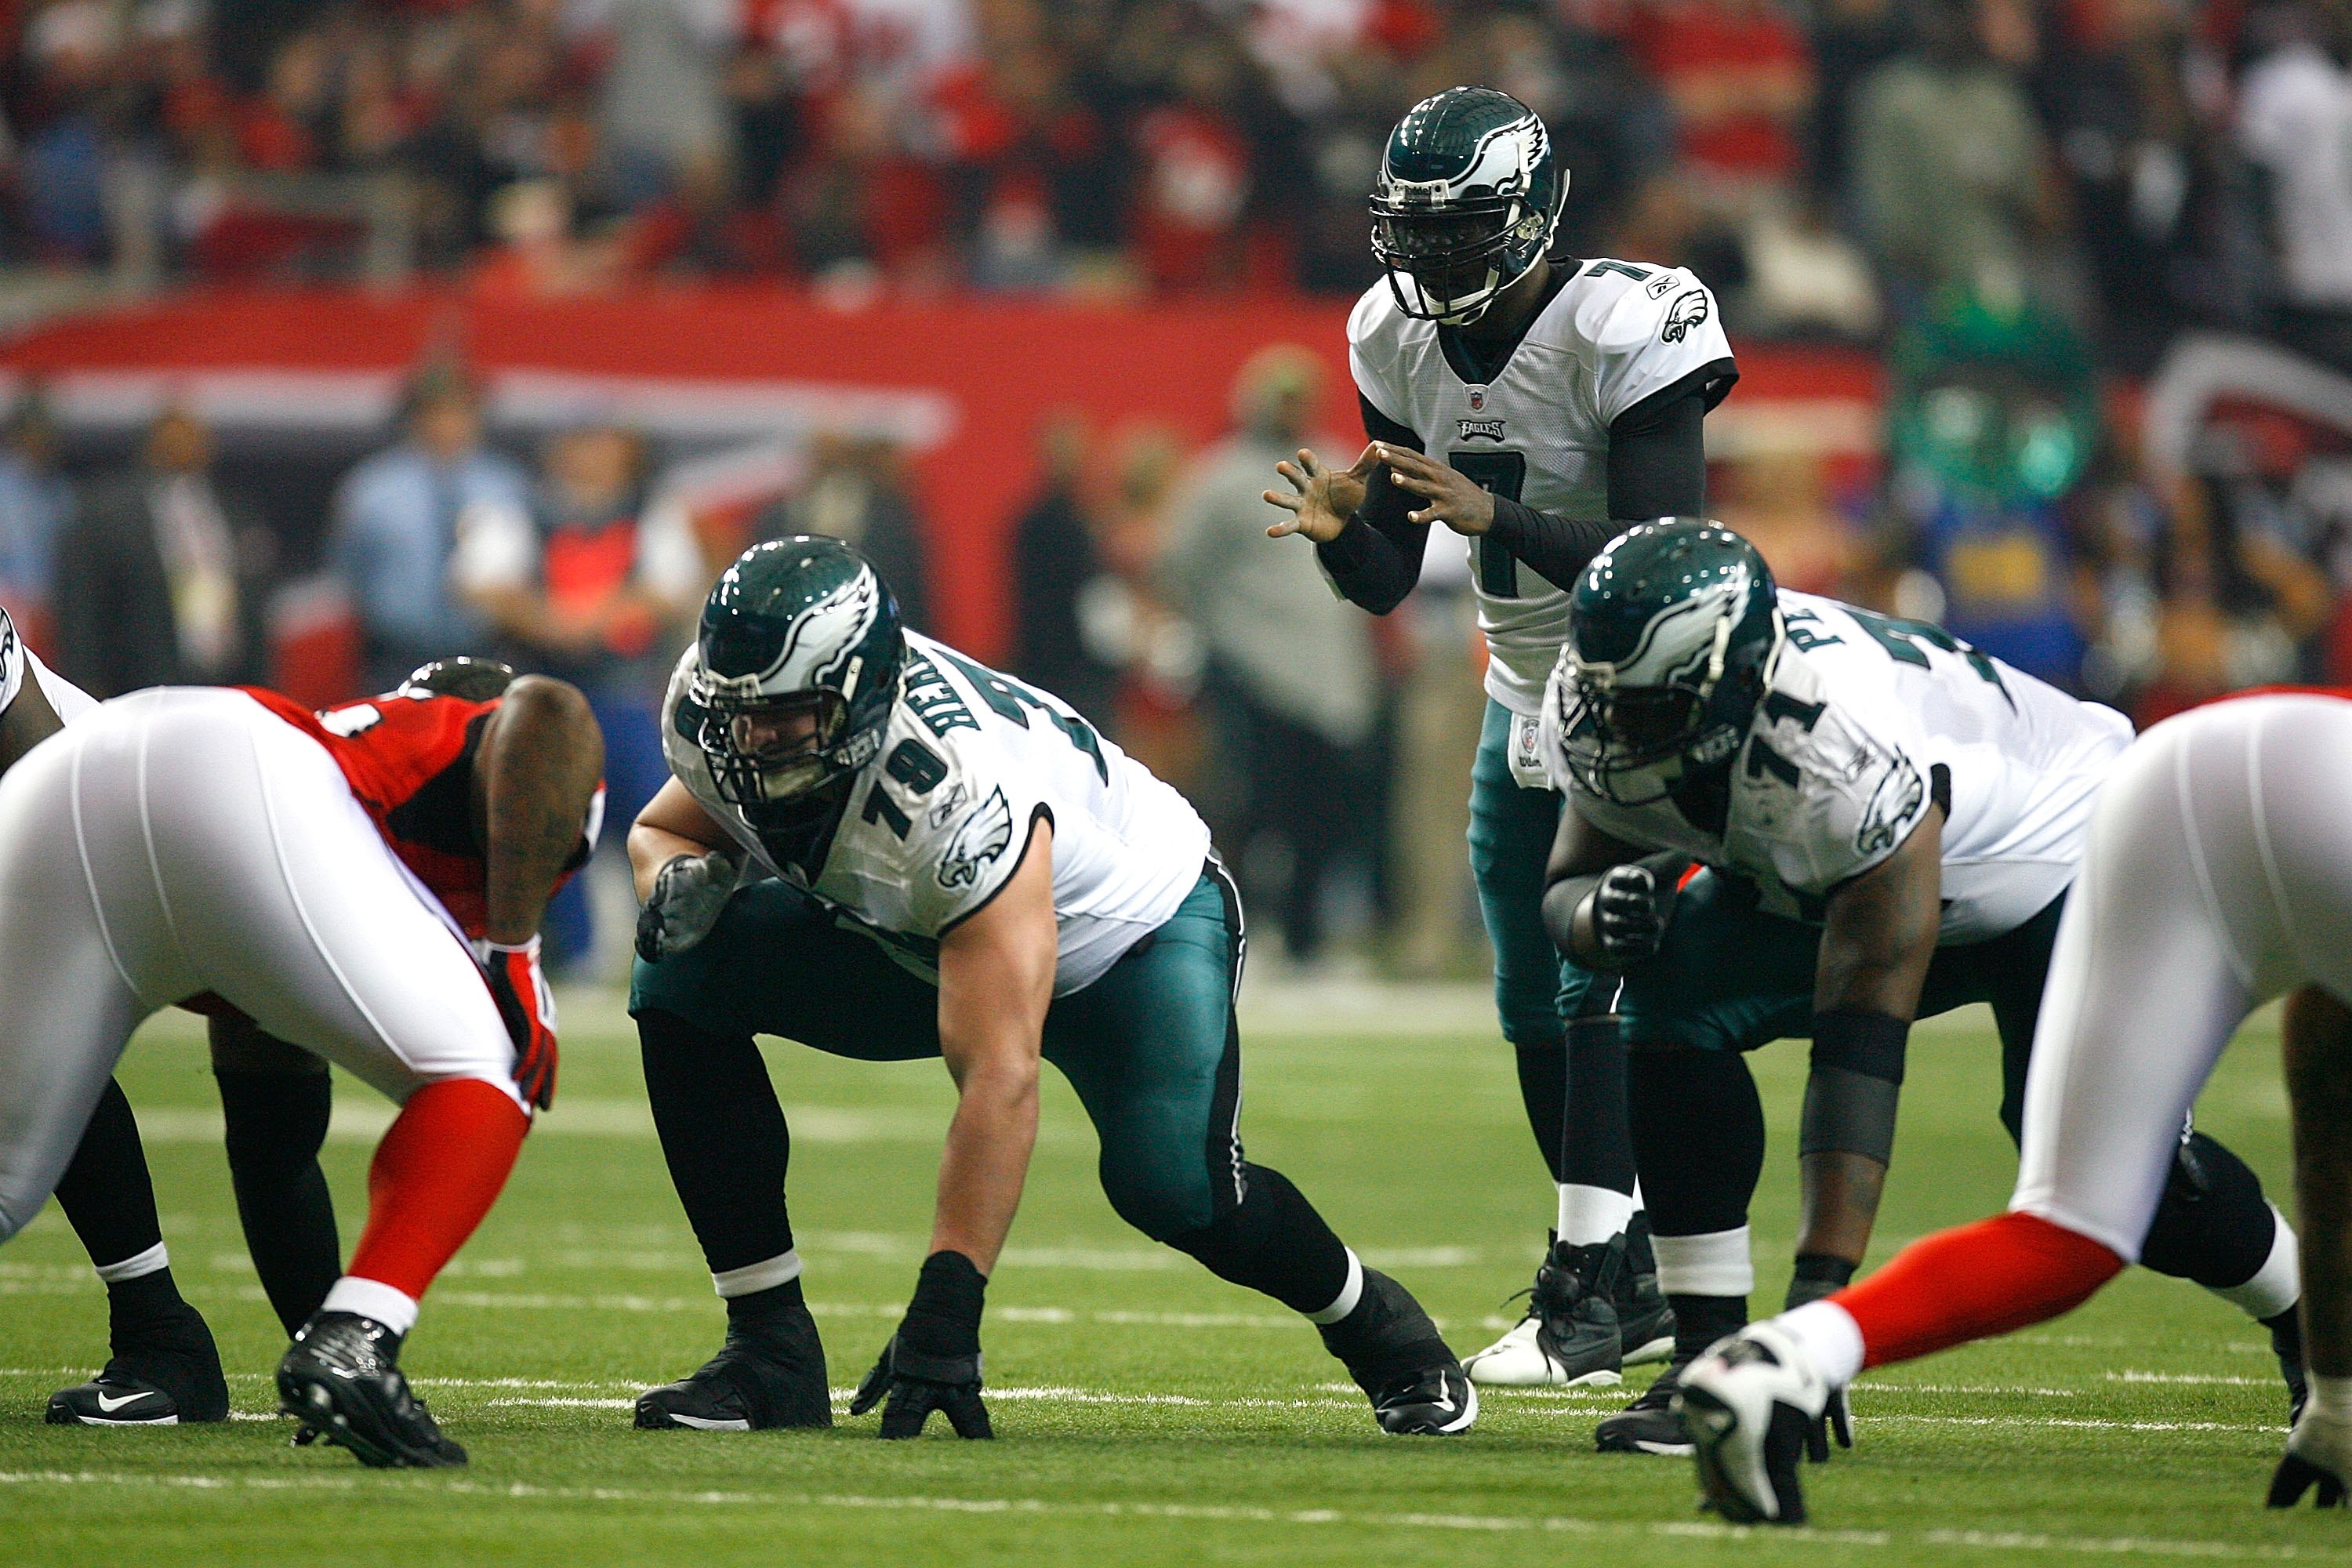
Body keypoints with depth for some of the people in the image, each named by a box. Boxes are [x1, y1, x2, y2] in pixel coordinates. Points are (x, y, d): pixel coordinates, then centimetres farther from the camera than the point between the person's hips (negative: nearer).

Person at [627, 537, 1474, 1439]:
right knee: (683, 979, -16)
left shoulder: (961, 796, -43)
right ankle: (771, 1350, -9)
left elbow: (998, 1079, -45)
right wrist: (683, 879, -25)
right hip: (918, 947, 6)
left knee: (1171, 1184, -31)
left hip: (1136, 928, -6)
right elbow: (663, 830, 2)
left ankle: (1374, 1326, 4)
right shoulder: (719, 714, -23)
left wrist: (945, 1311, -48)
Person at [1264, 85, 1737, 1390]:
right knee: (1535, 1007, 9)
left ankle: (1587, 1296, -14)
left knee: (1598, 986, -16)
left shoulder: (1620, 334, -23)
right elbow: (1387, 585, 2)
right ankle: (1629, 1285, 20)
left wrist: (1496, 516, -40)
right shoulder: (1401, 343, -2)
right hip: (1526, 699, 7)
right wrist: (1339, 531, -21)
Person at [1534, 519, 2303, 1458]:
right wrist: (1607, 914, -34)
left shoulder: (1848, 750, -43)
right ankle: (1709, 1359, -15)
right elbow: (1568, 888, -6)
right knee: (1673, 1003, -22)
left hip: (2053, 855, -6)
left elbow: (1861, 1044, -44)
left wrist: (1819, 1289, -47)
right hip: (1814, 885, 6)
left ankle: (2309, 1324, 18)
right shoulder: (1594, 718, -24)